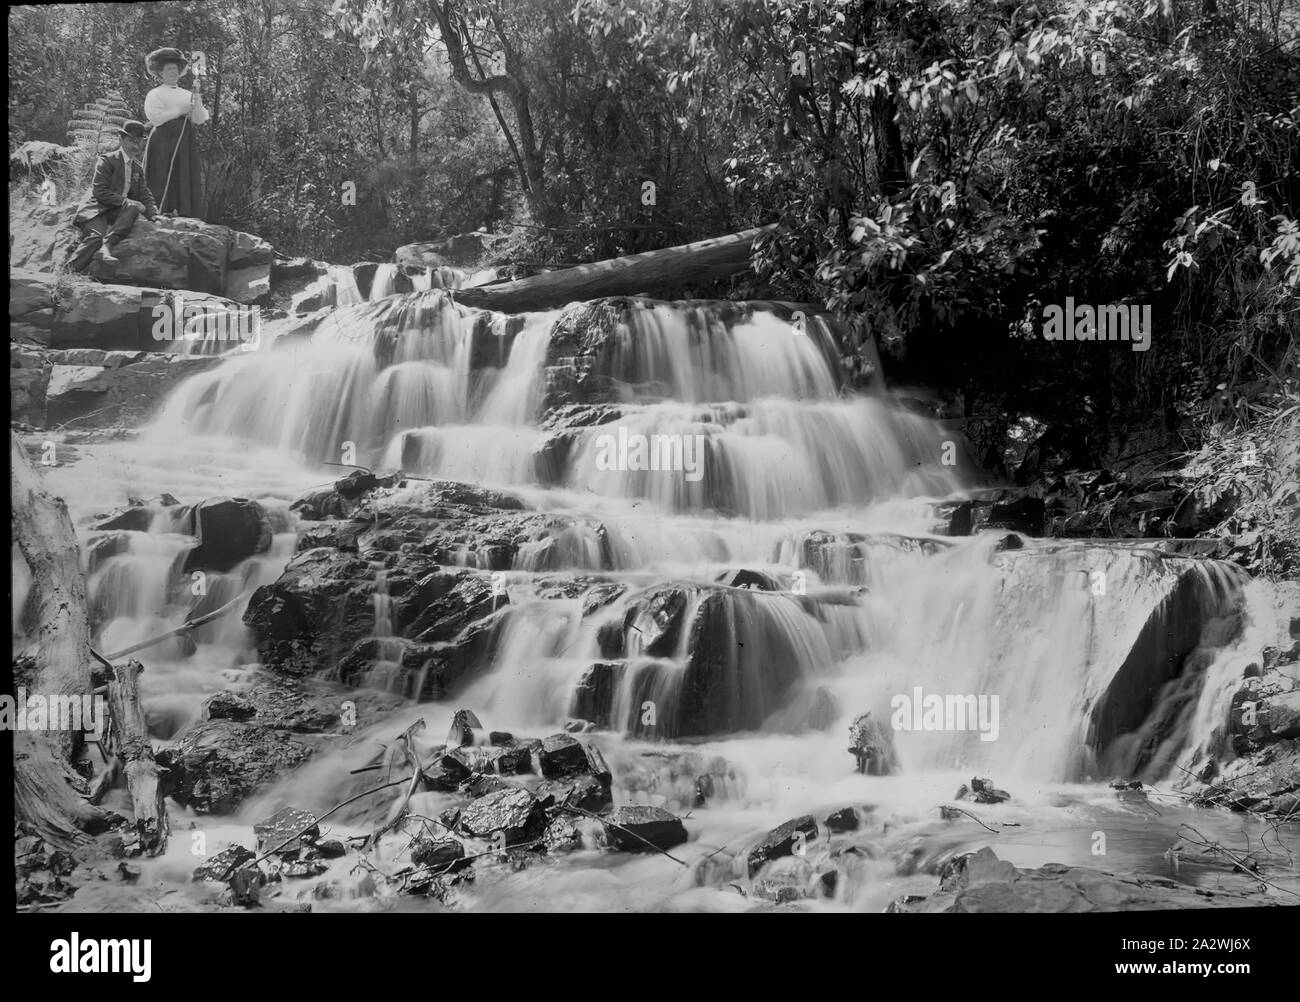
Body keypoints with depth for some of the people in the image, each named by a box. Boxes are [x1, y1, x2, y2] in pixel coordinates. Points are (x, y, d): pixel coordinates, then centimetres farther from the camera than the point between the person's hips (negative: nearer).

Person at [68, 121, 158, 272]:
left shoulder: (138, 167, 17)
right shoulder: (107, 160, -4)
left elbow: (145, 195, 15)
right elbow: (100, 192, -13)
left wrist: (154, 214, -7)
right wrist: (125, 201, -23)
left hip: (119, 212, 5)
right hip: (97, 209, -5)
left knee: (133, 207, -29)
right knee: (96, 236, -34)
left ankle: (107, 244, -37)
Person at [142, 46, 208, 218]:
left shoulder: (187, 95, 17)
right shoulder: (154, 94, 6)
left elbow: (200, 120, 6)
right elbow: (155, 117, -12)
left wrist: (196, 96, -4)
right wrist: (181, 111, -7)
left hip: (186, 143, 4)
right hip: (163, 141, -4)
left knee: (187, 181, -2)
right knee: (164, 182, -10)